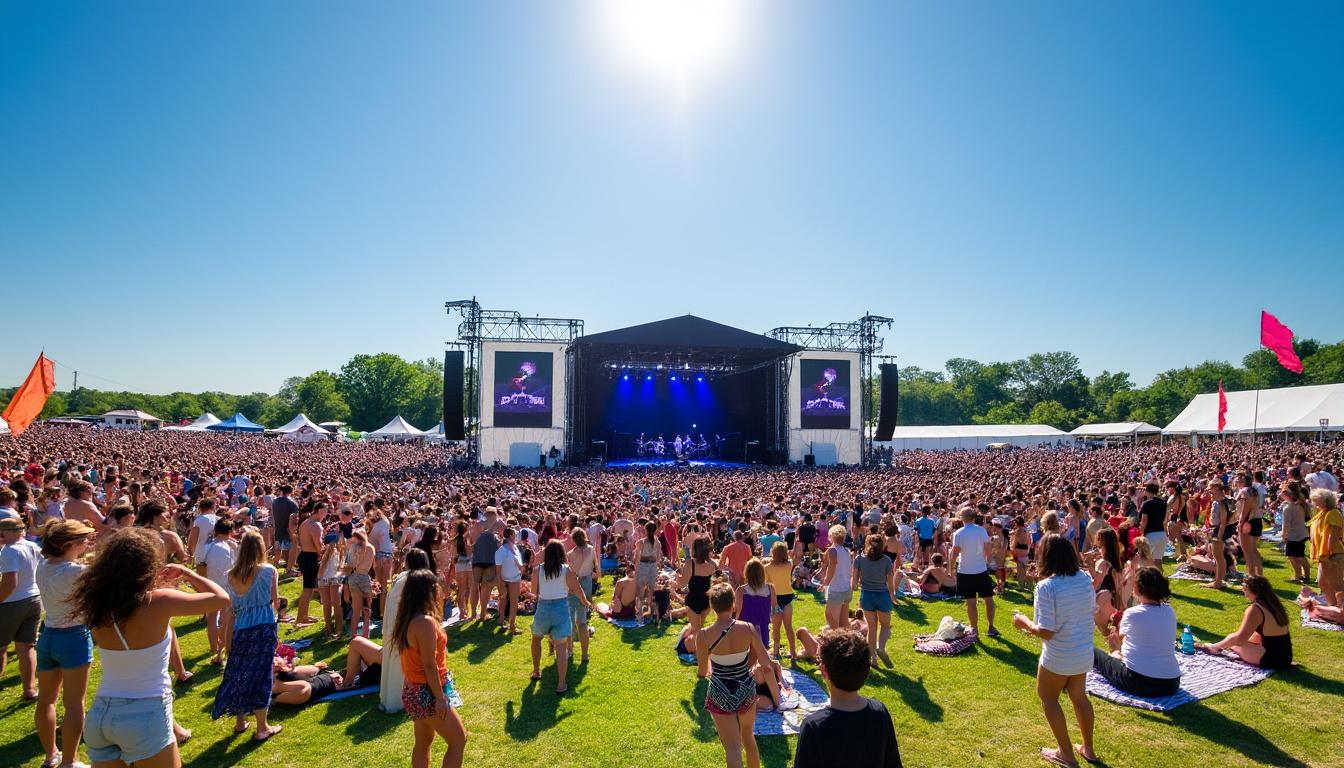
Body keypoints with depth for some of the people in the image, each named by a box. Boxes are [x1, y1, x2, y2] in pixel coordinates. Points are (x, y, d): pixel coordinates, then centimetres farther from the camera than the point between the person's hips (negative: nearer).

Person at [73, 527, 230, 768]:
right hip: (146, 715, -5)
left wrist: (156, 585, 11)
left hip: (100, 713, 5)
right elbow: (222, 599, -14)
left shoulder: (98, 606, -4)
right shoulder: (158, 602, -20)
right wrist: (186, 573, -3)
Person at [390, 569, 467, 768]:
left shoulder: (408, 619, 3)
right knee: (459, 740, 2)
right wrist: (440, 698, -17)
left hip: (415, 691, 9)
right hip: (427, 693, -9)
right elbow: (429, 665, -23)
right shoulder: (425, 622, -26)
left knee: (423, 742, 21)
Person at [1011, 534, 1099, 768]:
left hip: (1058, 658, -6)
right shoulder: (1085, 577, -10)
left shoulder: (1046, 586, -28)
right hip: (1084, 653, 6)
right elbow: (1091, 607, 8)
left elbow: (1046, 632, -26)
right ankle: (1088, 749, 43)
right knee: (1079, 696, 27)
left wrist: (1024, 622, -9)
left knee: (1048, 697, 19)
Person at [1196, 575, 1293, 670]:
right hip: (1286, 656, 9)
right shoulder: (1274, 604, 7)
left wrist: (1216, 646, -5)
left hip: (1272, 659, -9)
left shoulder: (1255, 609, -18)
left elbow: (1239, 638, -17)